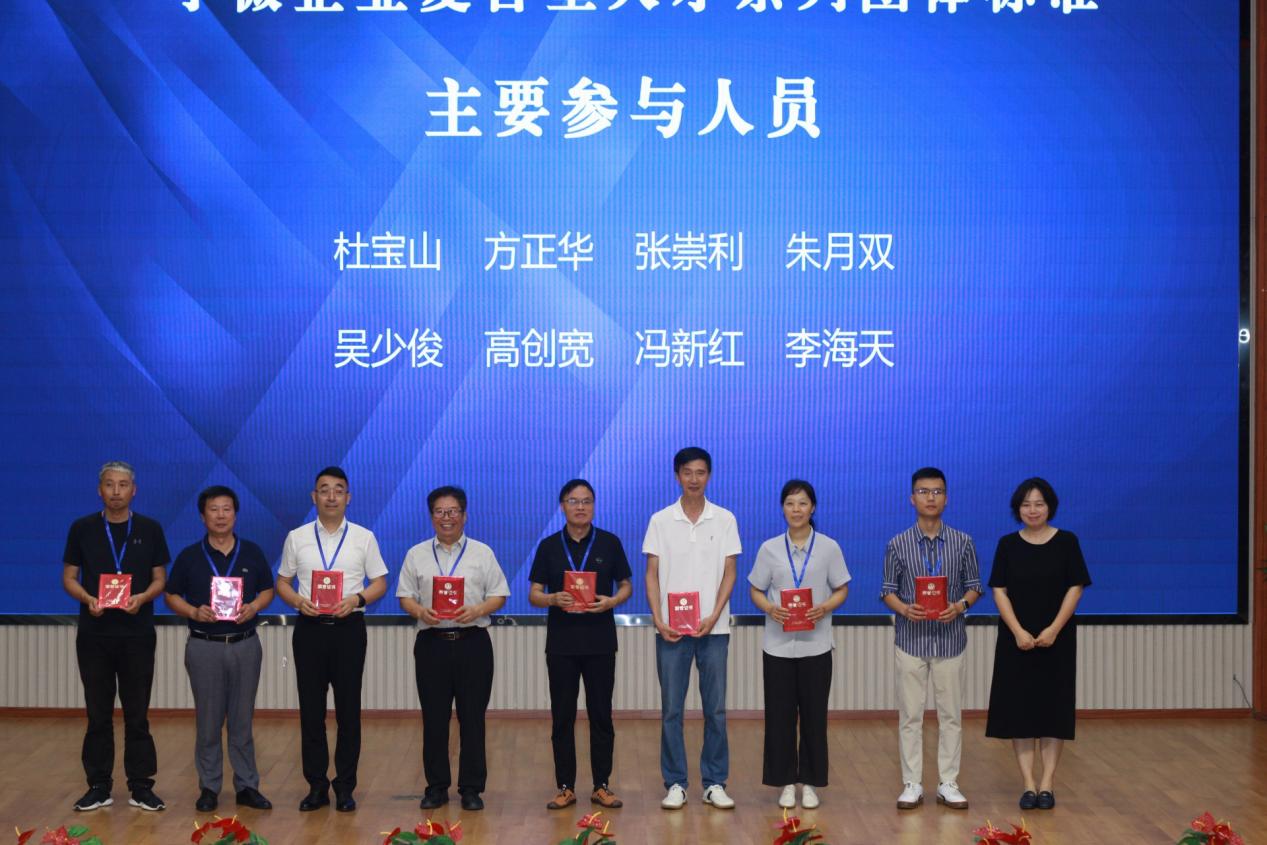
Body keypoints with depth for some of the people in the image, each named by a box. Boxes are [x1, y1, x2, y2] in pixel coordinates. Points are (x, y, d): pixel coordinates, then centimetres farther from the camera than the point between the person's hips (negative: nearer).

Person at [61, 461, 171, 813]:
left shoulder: (150, 529, 3)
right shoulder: (82, 529, 4)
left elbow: (160, 578, 5)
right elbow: (69, 577, 5)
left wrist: (142, 597, -16)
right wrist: (88, 599, -15)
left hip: (137, 634, 0)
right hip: (94, 634, 1)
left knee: (137, 714, 3)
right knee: (98, 713, 5)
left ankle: (141, 785, 9)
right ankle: (99, 785, 13)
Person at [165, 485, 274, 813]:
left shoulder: (252, 553, 4)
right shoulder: (189, 556, 1)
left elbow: (267, 590, 11)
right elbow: (172, 595, 5)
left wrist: (254, 607, -10)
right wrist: (193, 611, -13)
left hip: (245, 645, 1)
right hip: (204, 647, -1)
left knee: (242, 720, 6)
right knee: (208, 721, 4)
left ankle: (247, 786, 12)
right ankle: (209, 787, 13)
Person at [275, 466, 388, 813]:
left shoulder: (364, 538, 3)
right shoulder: (297, 537, 6)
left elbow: (379, 583, 4)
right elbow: (282, 582, 9)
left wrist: (357, 598, -15)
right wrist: (298, 601, -11)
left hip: (348, 627, -1)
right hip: (310, 628, 1)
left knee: (348, 710, 3)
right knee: (311, 710, 4)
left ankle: (345, 787, 11)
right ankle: (316, 786, 14)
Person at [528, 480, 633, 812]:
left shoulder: (609, 543, 2)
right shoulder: (549, 546, 3)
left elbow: (625, 585, 7)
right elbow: (534, 594, 3)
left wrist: (611, 601, -14)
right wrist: (553, 599, -19)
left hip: (600, 640, 0)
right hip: (561, 641, 0)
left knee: (601, 714, 3)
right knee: (562, 716, 3)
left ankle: (601, 786, 12)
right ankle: (566, 787, 12)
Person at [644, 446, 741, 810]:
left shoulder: (725, 520, 3)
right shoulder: (660, 521, 3)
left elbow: (729, 573, 2)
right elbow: (652, 574, 2)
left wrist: (713, 616, -11)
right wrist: (658, 620, -9)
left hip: (713, 628, 0)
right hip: (671, 628, 0)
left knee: (715, 708, 4)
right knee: (671, 709, 3)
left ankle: (715, 783, 12)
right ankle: (675, 784, 11)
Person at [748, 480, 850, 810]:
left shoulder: (829, 547, 0)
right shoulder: (770, 548, 2)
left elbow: (841, 590, 4)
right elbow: (756, 591, 6)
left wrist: (825, 607, -16)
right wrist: (770, 608, -15)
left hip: (815, 644, 0)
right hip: (778, 644, 1)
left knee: (813, 714, 4)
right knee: (780, 714, 3)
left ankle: (810, 782, 16)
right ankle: (786, 782, 14)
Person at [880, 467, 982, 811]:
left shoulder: (962, 542, 1)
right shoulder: (898, 544, 0)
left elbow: (974, 585, 5)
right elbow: (888, 589, 2)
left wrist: (960, 605, -15)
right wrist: (904, 609, -17)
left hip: (950, 638, 1)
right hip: (911, 638, 0)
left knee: (950, 714, 6)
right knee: (910, 715, 4)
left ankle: (948, 783, 16)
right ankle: (912, 785, 12)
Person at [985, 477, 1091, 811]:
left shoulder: (1066, 542, -1)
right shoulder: (1008, 544, 2)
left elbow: (1075, 588, -4)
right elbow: (999, 590, -2)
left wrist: (1054, 629, -14)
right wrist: (1018, 631, -14)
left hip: (1056, 639, -1)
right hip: (1017, 638, 1)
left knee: (1053, 706, 1)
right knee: (1018, 707, -1)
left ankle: (1047, 783, 6)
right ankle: (1028, 783, 4)